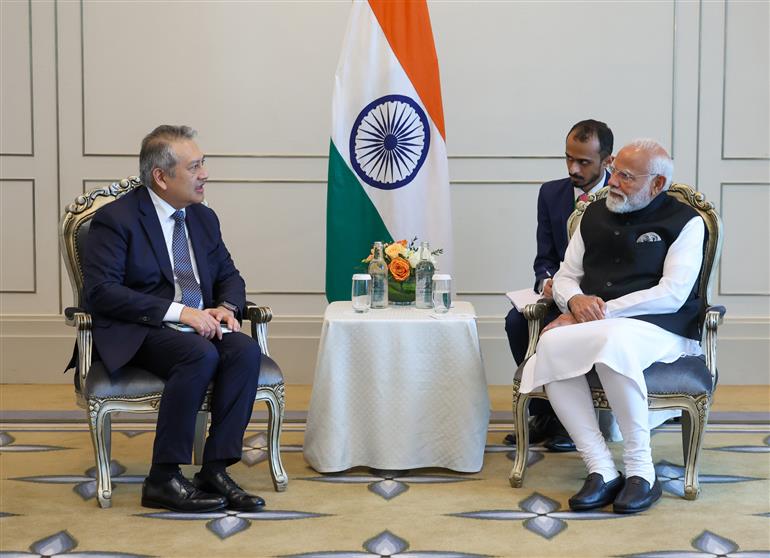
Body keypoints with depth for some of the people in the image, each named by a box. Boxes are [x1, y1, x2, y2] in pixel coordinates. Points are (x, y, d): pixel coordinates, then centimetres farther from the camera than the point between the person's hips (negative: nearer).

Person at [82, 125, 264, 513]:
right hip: (139, 332, -6)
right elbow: (101, 290, -16)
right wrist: (176, 311, -23)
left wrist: (226, 306, -5)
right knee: (202, 355, -34)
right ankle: (163, 479, -24)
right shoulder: (115, 218, -6)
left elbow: (229, 275, 20)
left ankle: (215, 470, -22)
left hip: (199, 324, 6)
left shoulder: (204, 218, 15)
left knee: (246, 350, -25)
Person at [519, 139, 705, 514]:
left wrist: (603, 311, -14)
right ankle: (601, 471, -27)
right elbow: (564, 277, 21)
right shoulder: (594, 215, 20)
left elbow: (671, 295, -8)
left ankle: (640, 471, -27)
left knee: (614, 341, -40)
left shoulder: (684, 222, 4)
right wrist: (576, 300, -5)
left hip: (658, 329, -4)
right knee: (550, 350, -30)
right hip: (593, 327, 5)